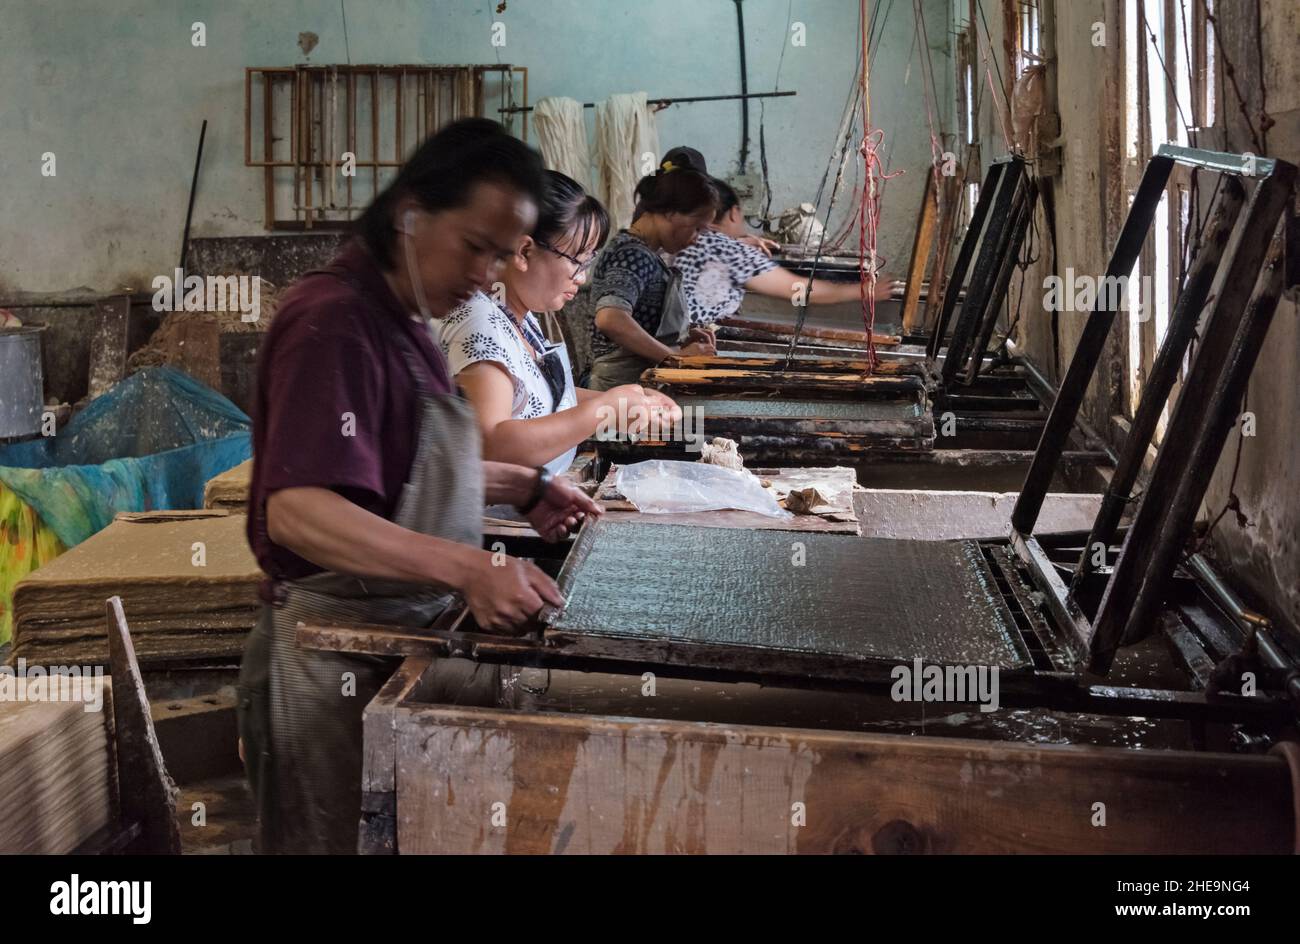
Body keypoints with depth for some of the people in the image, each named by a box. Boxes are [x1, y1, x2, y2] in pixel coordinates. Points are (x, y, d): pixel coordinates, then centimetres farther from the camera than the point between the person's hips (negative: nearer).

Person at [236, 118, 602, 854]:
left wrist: (523, 488, 13)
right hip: (341, 656, -9)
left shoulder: (401, 317, 11)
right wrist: (469, 567, -39)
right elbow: (297, 511, -32)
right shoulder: (336, 323, -20)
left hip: (410, 633, 9)